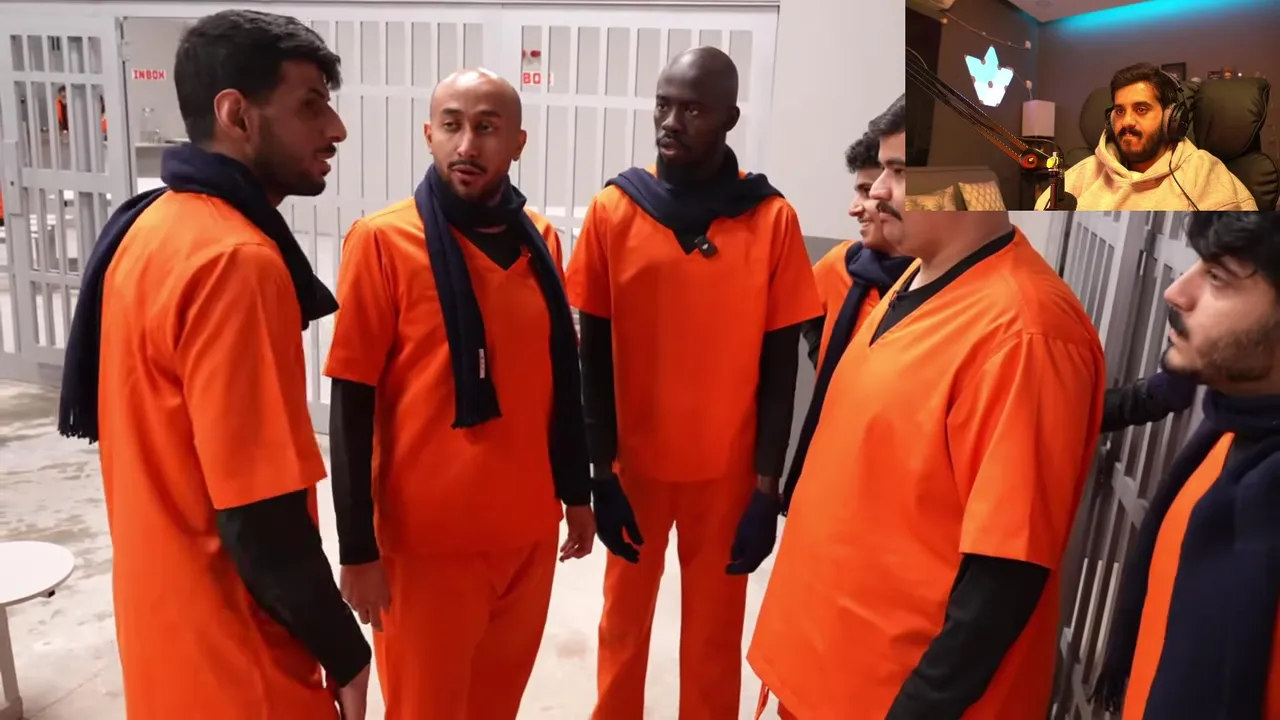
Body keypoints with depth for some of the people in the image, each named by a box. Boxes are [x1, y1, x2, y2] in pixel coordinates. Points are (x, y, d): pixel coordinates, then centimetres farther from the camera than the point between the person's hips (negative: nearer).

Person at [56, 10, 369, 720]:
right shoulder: (236, 261, -25)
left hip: (167, 624, 8)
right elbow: (261, 520, -26)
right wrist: (345, 653, -12)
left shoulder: (150, 227, 3)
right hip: (230, 660, -8)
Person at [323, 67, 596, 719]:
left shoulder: (538, 241, 3)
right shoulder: (382, 241, -12)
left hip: (529, 526, 5)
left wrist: (577, 492, 14)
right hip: (428, 535, -4)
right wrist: (357, 546, -11)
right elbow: (352, 405, -11)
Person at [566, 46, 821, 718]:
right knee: (624, 618, 17)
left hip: (727, 467, 0)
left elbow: (779, 366, -4)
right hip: (635, 459, 1)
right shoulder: (612, 210, -6)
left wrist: (767, 487, -5)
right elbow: (595, 354, -2)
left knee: (714, 631, 14)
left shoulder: (772, 219, -8)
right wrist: (601, 474, -3)